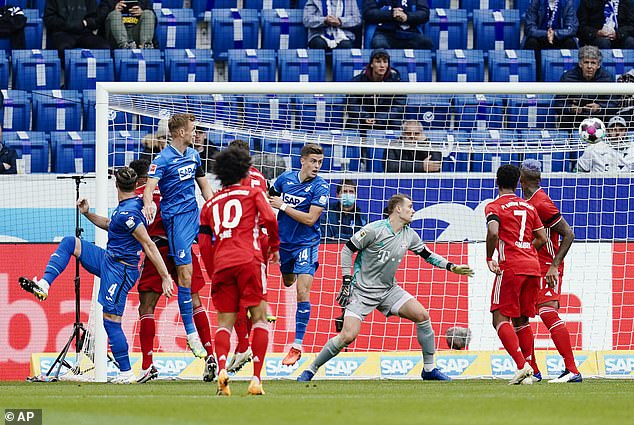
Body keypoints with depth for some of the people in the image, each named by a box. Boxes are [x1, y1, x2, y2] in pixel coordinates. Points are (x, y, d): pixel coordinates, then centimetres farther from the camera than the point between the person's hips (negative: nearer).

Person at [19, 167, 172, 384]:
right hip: (107, 260, 10)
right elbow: (109, 225, 28)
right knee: (69, 242, 11)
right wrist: (87, 213, 16)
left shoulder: (128, 213, -24)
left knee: (111, 321, -8)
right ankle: (43, 285, 3)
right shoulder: (128, 205, 7)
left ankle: (127, 373, -1)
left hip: (119, 271, -10)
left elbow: (149, 246, -25)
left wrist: (165, 277, -26)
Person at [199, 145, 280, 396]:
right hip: (248, 260, -3)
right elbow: (269, 219, -4)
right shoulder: (252, 193, 12)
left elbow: (204, 245, 16)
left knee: (224, 323, 7)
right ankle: (256, 379, -11)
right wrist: (274, 247, 12)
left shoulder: (210, 204, 21)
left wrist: (214, 274, 23)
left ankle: (222, 368, -21)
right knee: (260, 318, 2)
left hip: (221, 264, 3)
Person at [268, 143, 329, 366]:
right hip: (284, 241, 5)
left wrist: (283, 206, -20)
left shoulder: (320, 187, -15)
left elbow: (310, 219, -22)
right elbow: (271, 198, 19)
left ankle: (297, 345, -13)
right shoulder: (285, 178, -2)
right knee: (288, 283, 25)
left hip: (306, 243, -5)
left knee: (302, 292, -16)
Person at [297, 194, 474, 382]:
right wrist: (346, 282, -13)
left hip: (388, 290, 6)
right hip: (362, 292, -6)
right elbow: (347, 250, -9)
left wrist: (451, 267, 7)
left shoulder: (409, 235, 3)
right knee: (348, 336, -20)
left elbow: (427, 254, 19)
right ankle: (311, 370, -4)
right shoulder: (374, 230, -16)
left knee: (422, 315, -8)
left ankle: (429, 369, 4)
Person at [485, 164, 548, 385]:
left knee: (500, 318, -4)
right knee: (522, 320, 15)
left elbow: (493, 233, -19)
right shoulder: (528, 207, 17)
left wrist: (489, 259, -6)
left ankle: (522, 365, -22)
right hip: (533, 266, 6)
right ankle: (528, 371, 8)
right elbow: (542, 238, 16)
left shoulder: (494, 207, -1)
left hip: (510, 267, -6)